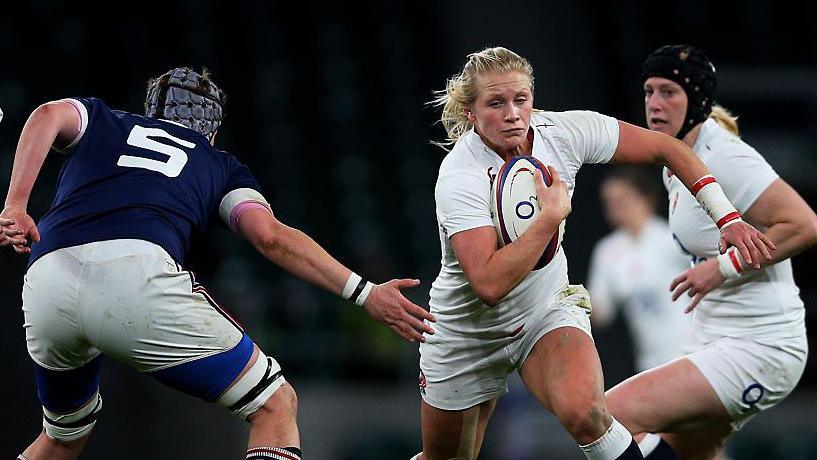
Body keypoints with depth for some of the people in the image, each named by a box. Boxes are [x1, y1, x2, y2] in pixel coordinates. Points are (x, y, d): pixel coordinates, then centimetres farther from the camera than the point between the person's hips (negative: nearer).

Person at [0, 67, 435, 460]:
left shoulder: (98, 119, 33)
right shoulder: (218, 165, 28)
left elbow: (49, 116, 10)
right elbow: (271, 237, 12)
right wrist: (364, 293, 11)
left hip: (45, 288, 4)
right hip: (137, 279, -3)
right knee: (274, 405, 8)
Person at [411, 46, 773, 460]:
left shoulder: (563, 132, -16)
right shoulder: (459, 178, -28)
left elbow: (666, 148, -5)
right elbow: (490, 285, -37)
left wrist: (727, 217, -11)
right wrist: (552, 215, -34)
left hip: (547, 311, 2)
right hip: (466, 330, -2)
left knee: (583, 411, -31)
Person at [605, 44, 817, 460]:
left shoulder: (723, 159, -17)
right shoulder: (675, 167, 12)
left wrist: (724, 266, -22)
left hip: (757, 349, -11)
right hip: (716, 339, 11)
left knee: (610, 416, -20)